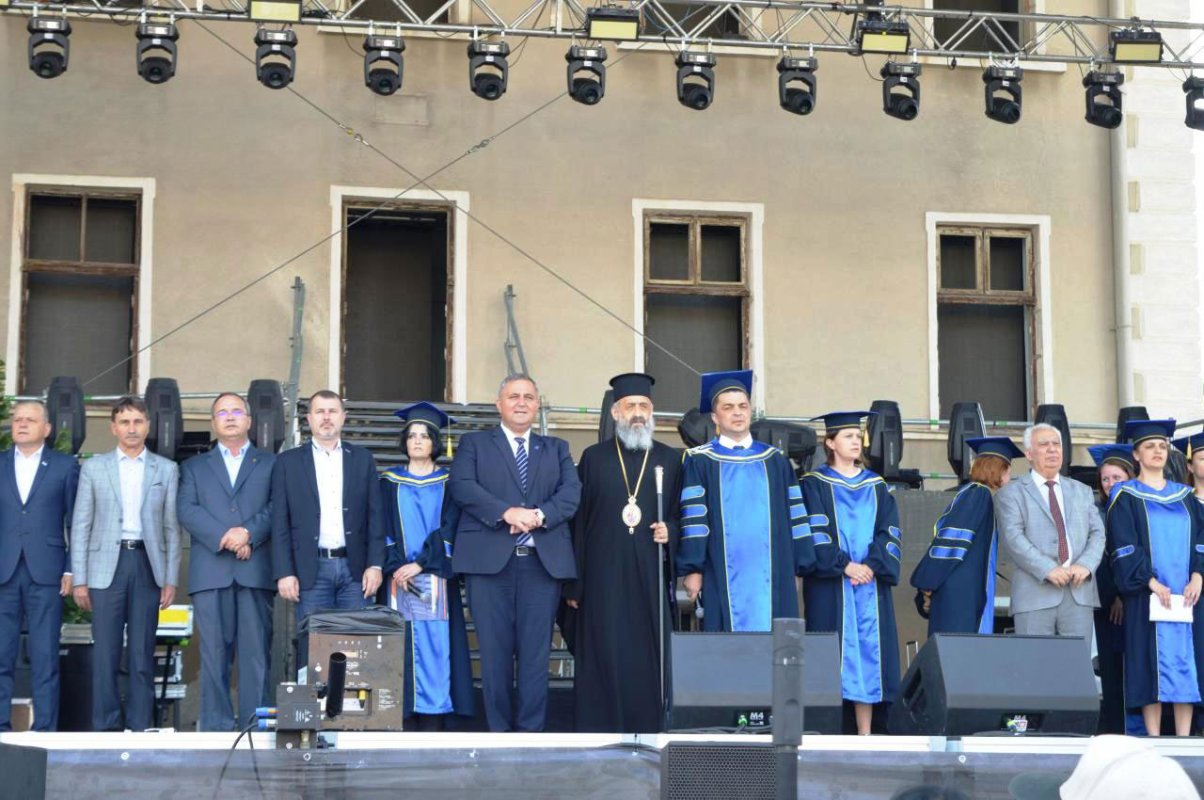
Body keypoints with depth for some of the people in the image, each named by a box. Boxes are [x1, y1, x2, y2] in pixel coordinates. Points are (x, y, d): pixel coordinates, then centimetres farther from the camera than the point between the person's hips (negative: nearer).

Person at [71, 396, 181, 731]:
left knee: (142, 654, 3)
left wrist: (171, 579, 1)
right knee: (105, 653, -2)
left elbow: (172, 528, 7)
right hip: (106, 565, 0)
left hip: (147, 565, 0)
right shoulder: (93, 468, 8)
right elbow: (80, 526, 6)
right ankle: (105, 727, 4)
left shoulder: (166, 470, 8)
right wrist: (79, 579, -1)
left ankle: (139, 727, 8)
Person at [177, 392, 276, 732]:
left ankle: (256, 726, -4)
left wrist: (249, 533, -14)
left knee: (257, 650, -5)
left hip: (256, 570, -1)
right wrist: (223, 537, -11)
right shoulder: (194, 467, 19)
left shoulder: (271, 464, 17)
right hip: (211, 571, 1)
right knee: (215, 651, -1)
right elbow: (187, 510, 4)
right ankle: (215, 725, 0)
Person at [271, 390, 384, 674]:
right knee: (312, 649, -1)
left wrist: (375, 565, -1)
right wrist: (284, 573, -5)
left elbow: (374, 516, 8)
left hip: (354, 568, 1)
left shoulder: (363, 459, 11)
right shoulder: (288, 462, 7)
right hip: (312, 570, -1)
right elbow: (280, 522, 3)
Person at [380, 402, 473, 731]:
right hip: (399, 576, 1)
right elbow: (383, 528, 4)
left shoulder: (449, 482, 9)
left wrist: (420, 564, -12)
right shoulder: (390, 482, 12)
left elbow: (449, 528, -1)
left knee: (434, 644, -6)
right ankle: (402, 713, -2)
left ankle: (433, 721, -6)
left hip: (435, 577, -1)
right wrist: (396, 567, -11)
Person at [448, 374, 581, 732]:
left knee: (536, 651, 0)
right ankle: (499, 730, 6)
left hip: (543, 562, 2)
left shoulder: (556, 448, 20)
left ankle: (531, 730, 4)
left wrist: (539, 515, -14)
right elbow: (462, 486, -4)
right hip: (490, 560, -2)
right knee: (495, 651, -1)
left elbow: (572, 493, 5)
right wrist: (506, 512, -17)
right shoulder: (474, 443, 14)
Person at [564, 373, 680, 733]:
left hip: (650, 578, 1)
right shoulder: (593, 458, 8)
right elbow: (577, 523, 5)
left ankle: (649, 729, 6)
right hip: (603, 580, -1)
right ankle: (600, 735, 5)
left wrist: (670, 530, -10)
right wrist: (574, 584, 0)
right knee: (604, 659, -1)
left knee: (649, 658, -1)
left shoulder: (670, 460, 10)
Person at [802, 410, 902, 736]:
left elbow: (889, 532, 7)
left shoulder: (877, 485, 15)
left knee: (869, 652, 0)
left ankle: (865, 734, 2)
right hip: (829, 584, -4)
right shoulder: (814, 484, 4)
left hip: (871, 581, 4)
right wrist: (843, 565, -16)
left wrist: (872, 565, -10)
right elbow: (815, 532, -6)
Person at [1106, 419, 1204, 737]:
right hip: (1147, 594, -4)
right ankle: (1154, 738, -4)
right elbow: (1123, 545, -6)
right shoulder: (1125, 496, 4)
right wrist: (1151, 581, -17)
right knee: (1153, 663, -6)